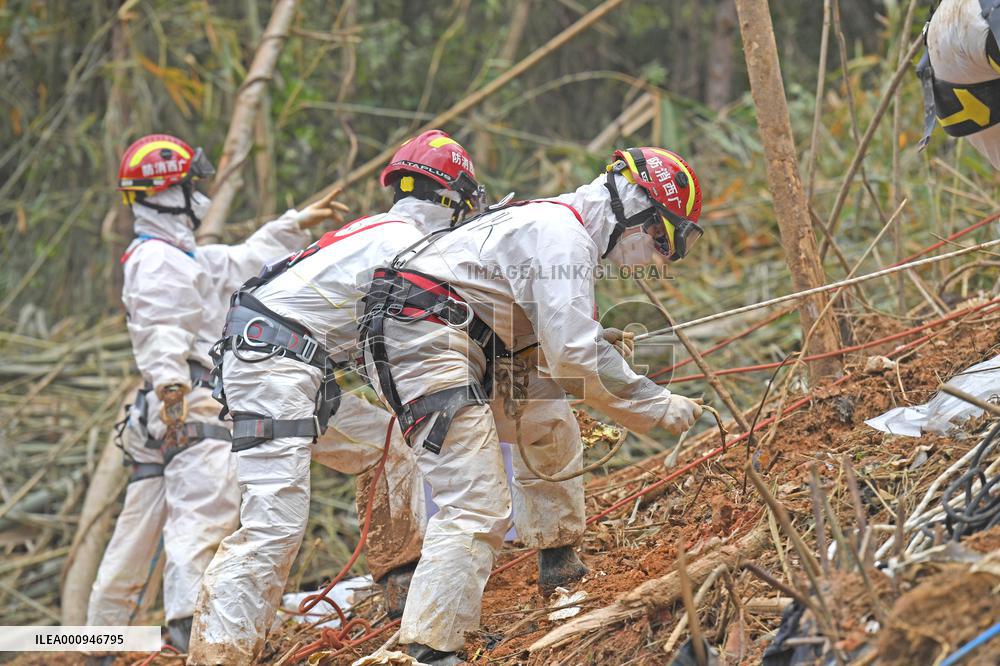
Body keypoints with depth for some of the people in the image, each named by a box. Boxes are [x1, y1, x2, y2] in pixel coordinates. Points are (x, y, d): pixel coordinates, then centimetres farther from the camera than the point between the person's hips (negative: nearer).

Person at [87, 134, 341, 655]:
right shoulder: (159, 260, -7)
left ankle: (104, 631, 16)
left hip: (162, 412, 11)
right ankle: (189, 618, -36)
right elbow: (161, 331, -23)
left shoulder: (183, 257, 26)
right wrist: (171, 384, -37)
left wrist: (296, 223, 46)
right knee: (204, 508, -22)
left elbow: (244, 261, 39)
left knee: (143, 524, 12)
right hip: (193, 404, -11)